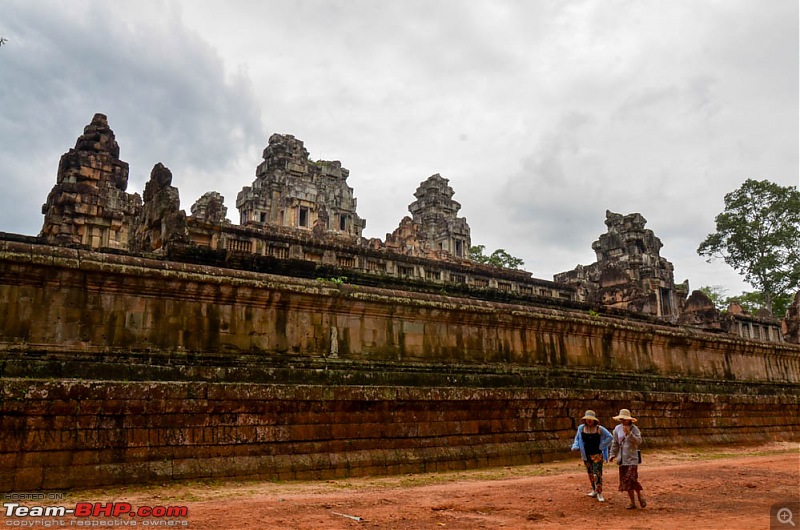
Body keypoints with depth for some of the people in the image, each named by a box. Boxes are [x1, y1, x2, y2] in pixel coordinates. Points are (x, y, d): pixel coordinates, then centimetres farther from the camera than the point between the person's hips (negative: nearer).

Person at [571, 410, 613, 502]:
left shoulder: (599, 429, -8)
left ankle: (599, 493, -4)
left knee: (597, 474, -11)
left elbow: (609, 437, -5)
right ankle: (594, 490, 30)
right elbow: (577, 438, 14)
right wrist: (575, 446, -3)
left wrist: (601, 446, -8)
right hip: (586, 455, 4)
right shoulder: (581, 428, 3)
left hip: (597, 455, -4)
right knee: (590, 473, 15)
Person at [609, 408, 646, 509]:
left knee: (632, 479, -12)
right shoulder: (617, 429, 6)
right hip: (622, 459, 5)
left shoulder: (634, 429, -7)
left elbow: (639, 441, -18)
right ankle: (632, 502, 17)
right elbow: (614, 443, 12)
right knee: (625, 481, 6)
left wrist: (629, 433, -25)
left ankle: (640, 496, 14)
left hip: (632, 458, -5)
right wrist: (613, 454, 7)